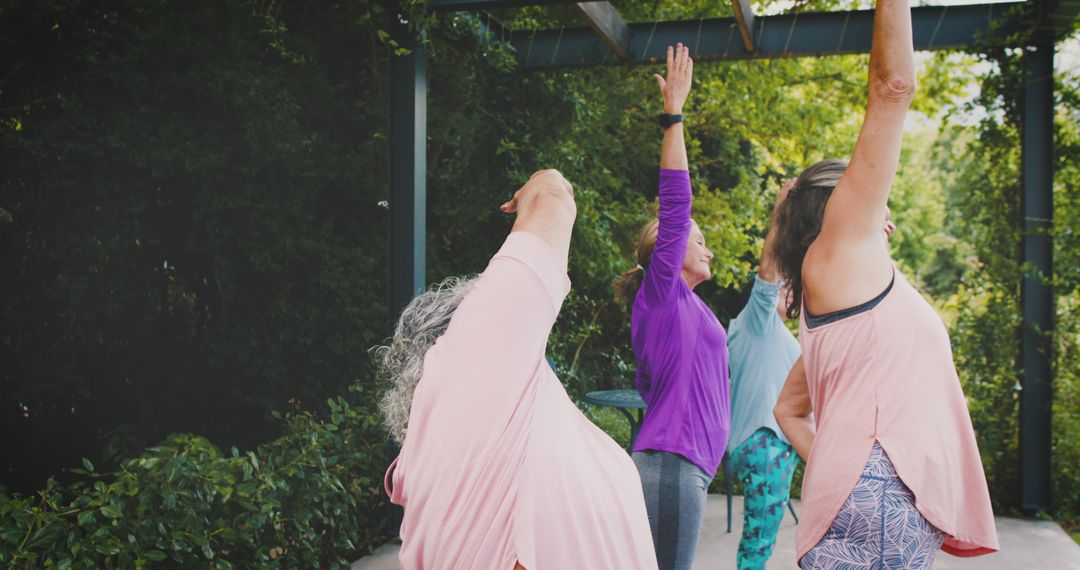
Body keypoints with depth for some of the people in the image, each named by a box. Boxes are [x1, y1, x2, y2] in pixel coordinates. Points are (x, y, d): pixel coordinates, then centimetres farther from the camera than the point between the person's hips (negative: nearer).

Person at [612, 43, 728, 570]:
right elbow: (674, 204, -14)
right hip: (672, 465, -9)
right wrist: (674, 113, -15)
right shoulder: (662, 293, -5)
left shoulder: (681, 309, 20)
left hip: (680, 465, 9)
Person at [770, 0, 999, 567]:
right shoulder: (835, 247, 2)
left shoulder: (845, 287, 26)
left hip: (892, 503, 9)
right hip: (878, 499, -9)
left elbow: (790, 408, 31)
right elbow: (892, 88, -3)